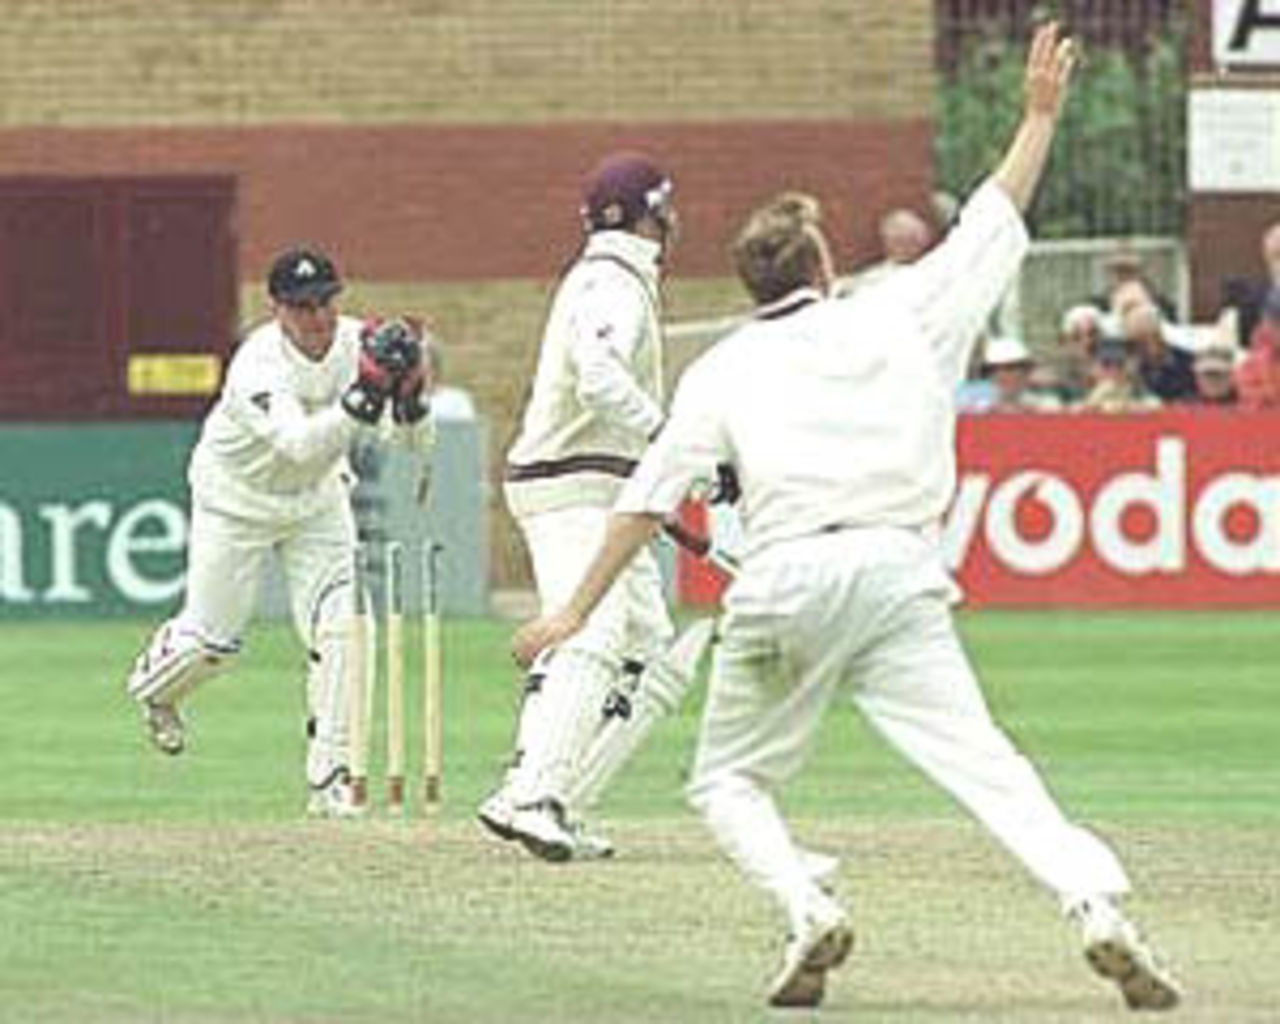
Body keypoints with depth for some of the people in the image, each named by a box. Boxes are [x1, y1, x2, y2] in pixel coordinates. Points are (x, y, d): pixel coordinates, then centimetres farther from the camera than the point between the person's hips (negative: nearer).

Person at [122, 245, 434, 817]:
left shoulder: (358, 344, -19)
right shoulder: (258, 366, -34)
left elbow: (412, 439, -19)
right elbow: (300, 443, -50)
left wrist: (409, 394, -40)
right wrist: (365, 393, -60)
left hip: (318, 500, 4)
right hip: (237, 499, -4)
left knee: (335, 631, -11)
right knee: (212, 640, 6)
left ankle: (329, 777, -4)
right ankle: (153, 686, 42)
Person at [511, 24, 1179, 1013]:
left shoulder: (726, 367, 12)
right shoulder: (900, 318, 13)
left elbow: (651, 494, 6)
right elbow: (993, 227, 22)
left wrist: (577, 611, 6)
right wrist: (1041, 116, 32)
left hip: (784, 581, -1)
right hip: (898, 576, 1)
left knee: (729, 780, 15)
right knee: (984, 761, -7)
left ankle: (805, 909, -11)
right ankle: (1096, 901, -28)